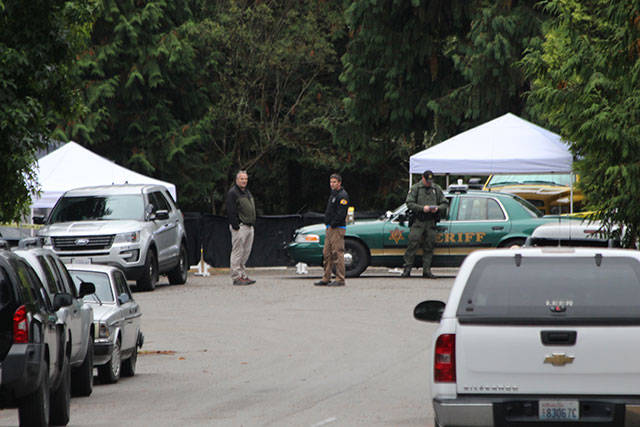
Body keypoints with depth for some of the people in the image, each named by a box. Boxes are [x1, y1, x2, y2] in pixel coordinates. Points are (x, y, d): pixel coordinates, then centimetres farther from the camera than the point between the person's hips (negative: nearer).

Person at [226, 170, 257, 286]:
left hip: (249, 226, 9)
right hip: (240, 227, -9)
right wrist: (235, 226, -20)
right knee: (238, 252, -9)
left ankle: (243, 275, 15)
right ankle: (236, 277, -9)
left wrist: (252, 224, 19)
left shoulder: (247, 192, 21)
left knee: (246, 252, 10)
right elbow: (231, 211, -14)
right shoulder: (232, 193, -8)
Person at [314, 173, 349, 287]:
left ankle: (340, 279, -11)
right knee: (327, 254, 9)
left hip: (337, 229, -10)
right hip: (330, 229, 10)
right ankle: (326, 279, 12)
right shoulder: (332, 195, 21)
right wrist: (327, 224, 13)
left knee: (338, 254, -11)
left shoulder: (342, 196, -10)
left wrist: (332, 225, -15)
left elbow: (341, 214, -18)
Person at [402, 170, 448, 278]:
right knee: (413, 244, -8)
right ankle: (407, 269, -5)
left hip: (431, 223, 3)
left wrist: (438, 208, -9)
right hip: (418, 222, -3)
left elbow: (445, 203, 13)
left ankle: (427, 270, 6)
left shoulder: (437, 189, 13)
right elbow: (409, 203, -4)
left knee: (429, 247, 2)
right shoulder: (415, 188, 5)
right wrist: (422, 208, -17)